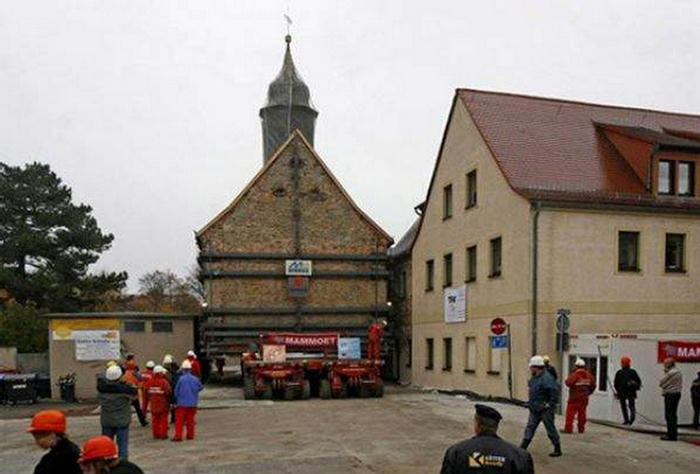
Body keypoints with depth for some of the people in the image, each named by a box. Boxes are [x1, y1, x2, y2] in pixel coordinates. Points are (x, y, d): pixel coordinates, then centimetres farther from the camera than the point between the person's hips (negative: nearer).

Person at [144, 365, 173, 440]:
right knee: (163, 420, 6)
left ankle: (156, 434, 19)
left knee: (155, 420, 14)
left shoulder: (149, 382, -1)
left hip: (153, 405, 5)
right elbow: (169, 392, -17)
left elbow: (146, 394, 7)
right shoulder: (164, 382, -18)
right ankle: (163, 434, 9)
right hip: (163, 405, -4)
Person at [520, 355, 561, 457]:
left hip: (545, 410, -9)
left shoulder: (546, 378, -22)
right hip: (535, 409, 9)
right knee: (530, 428, 9)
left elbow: (555, 391, -27)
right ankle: (522, 448, 13)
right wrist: (530, 403, 16)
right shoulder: (534, 377, 8)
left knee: (550, 429, 4)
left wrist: (550, 404, -22)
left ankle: (558, 450, 17)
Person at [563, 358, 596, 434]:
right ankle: (581, 429, 17)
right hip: (584, 398, 6)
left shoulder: (574, 374, -16)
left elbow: (568, 383, -20)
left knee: (570, 413, -3)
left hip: (574, 398, -6)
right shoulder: (588, 375, 3)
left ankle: (568, 428, -6)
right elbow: (593, 385, 11)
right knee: (582, 413, 13)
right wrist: (588, 392, 22)